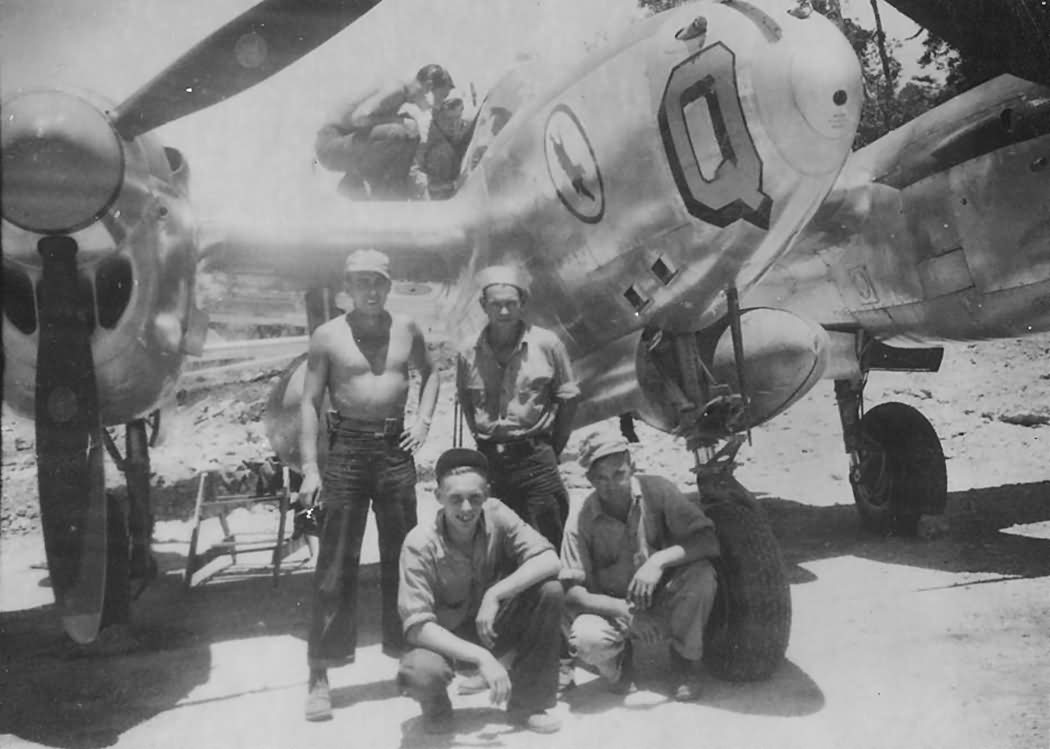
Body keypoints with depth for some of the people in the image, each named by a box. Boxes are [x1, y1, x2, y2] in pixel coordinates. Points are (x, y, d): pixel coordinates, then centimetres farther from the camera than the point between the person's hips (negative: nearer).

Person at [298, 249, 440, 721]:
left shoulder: (405, 329, 6)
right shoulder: (328, 336, -2)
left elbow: (429, 373, 23)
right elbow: (310, 402, -2)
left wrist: (423, 420, 7)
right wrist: (310, 467, -10)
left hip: (396, 446, 3)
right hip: (347, 447, -3)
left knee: (401, 558, 10)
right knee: (335, 564, -3)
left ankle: (407, 654, 24)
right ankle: (319, 676, 2)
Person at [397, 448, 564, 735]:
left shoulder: (496, 515, -16)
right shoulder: (420, 544, -24)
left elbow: (549, 560, -22)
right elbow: (417, 625, -28)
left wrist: (494, 595, -31)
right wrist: (480, 657, -37)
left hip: (492, 629, 3)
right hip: (445, 640, -3)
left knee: (550, 590, -22)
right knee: (419, 673, -38)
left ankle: (528, 703, -5)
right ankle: (436, 709, 4)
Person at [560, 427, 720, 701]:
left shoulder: (656, 491, -12)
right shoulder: (582, 522, -13)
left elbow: (708, 541, -18)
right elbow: (571, 593, -16)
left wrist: (659, 560, -34)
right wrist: (623, 610, -31)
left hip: (664, 605, 1)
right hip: (614, 610, -1)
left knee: (701, 573, -29)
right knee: (585, 640, -33)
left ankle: (684, 660, -2)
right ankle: (620, 659, 7)